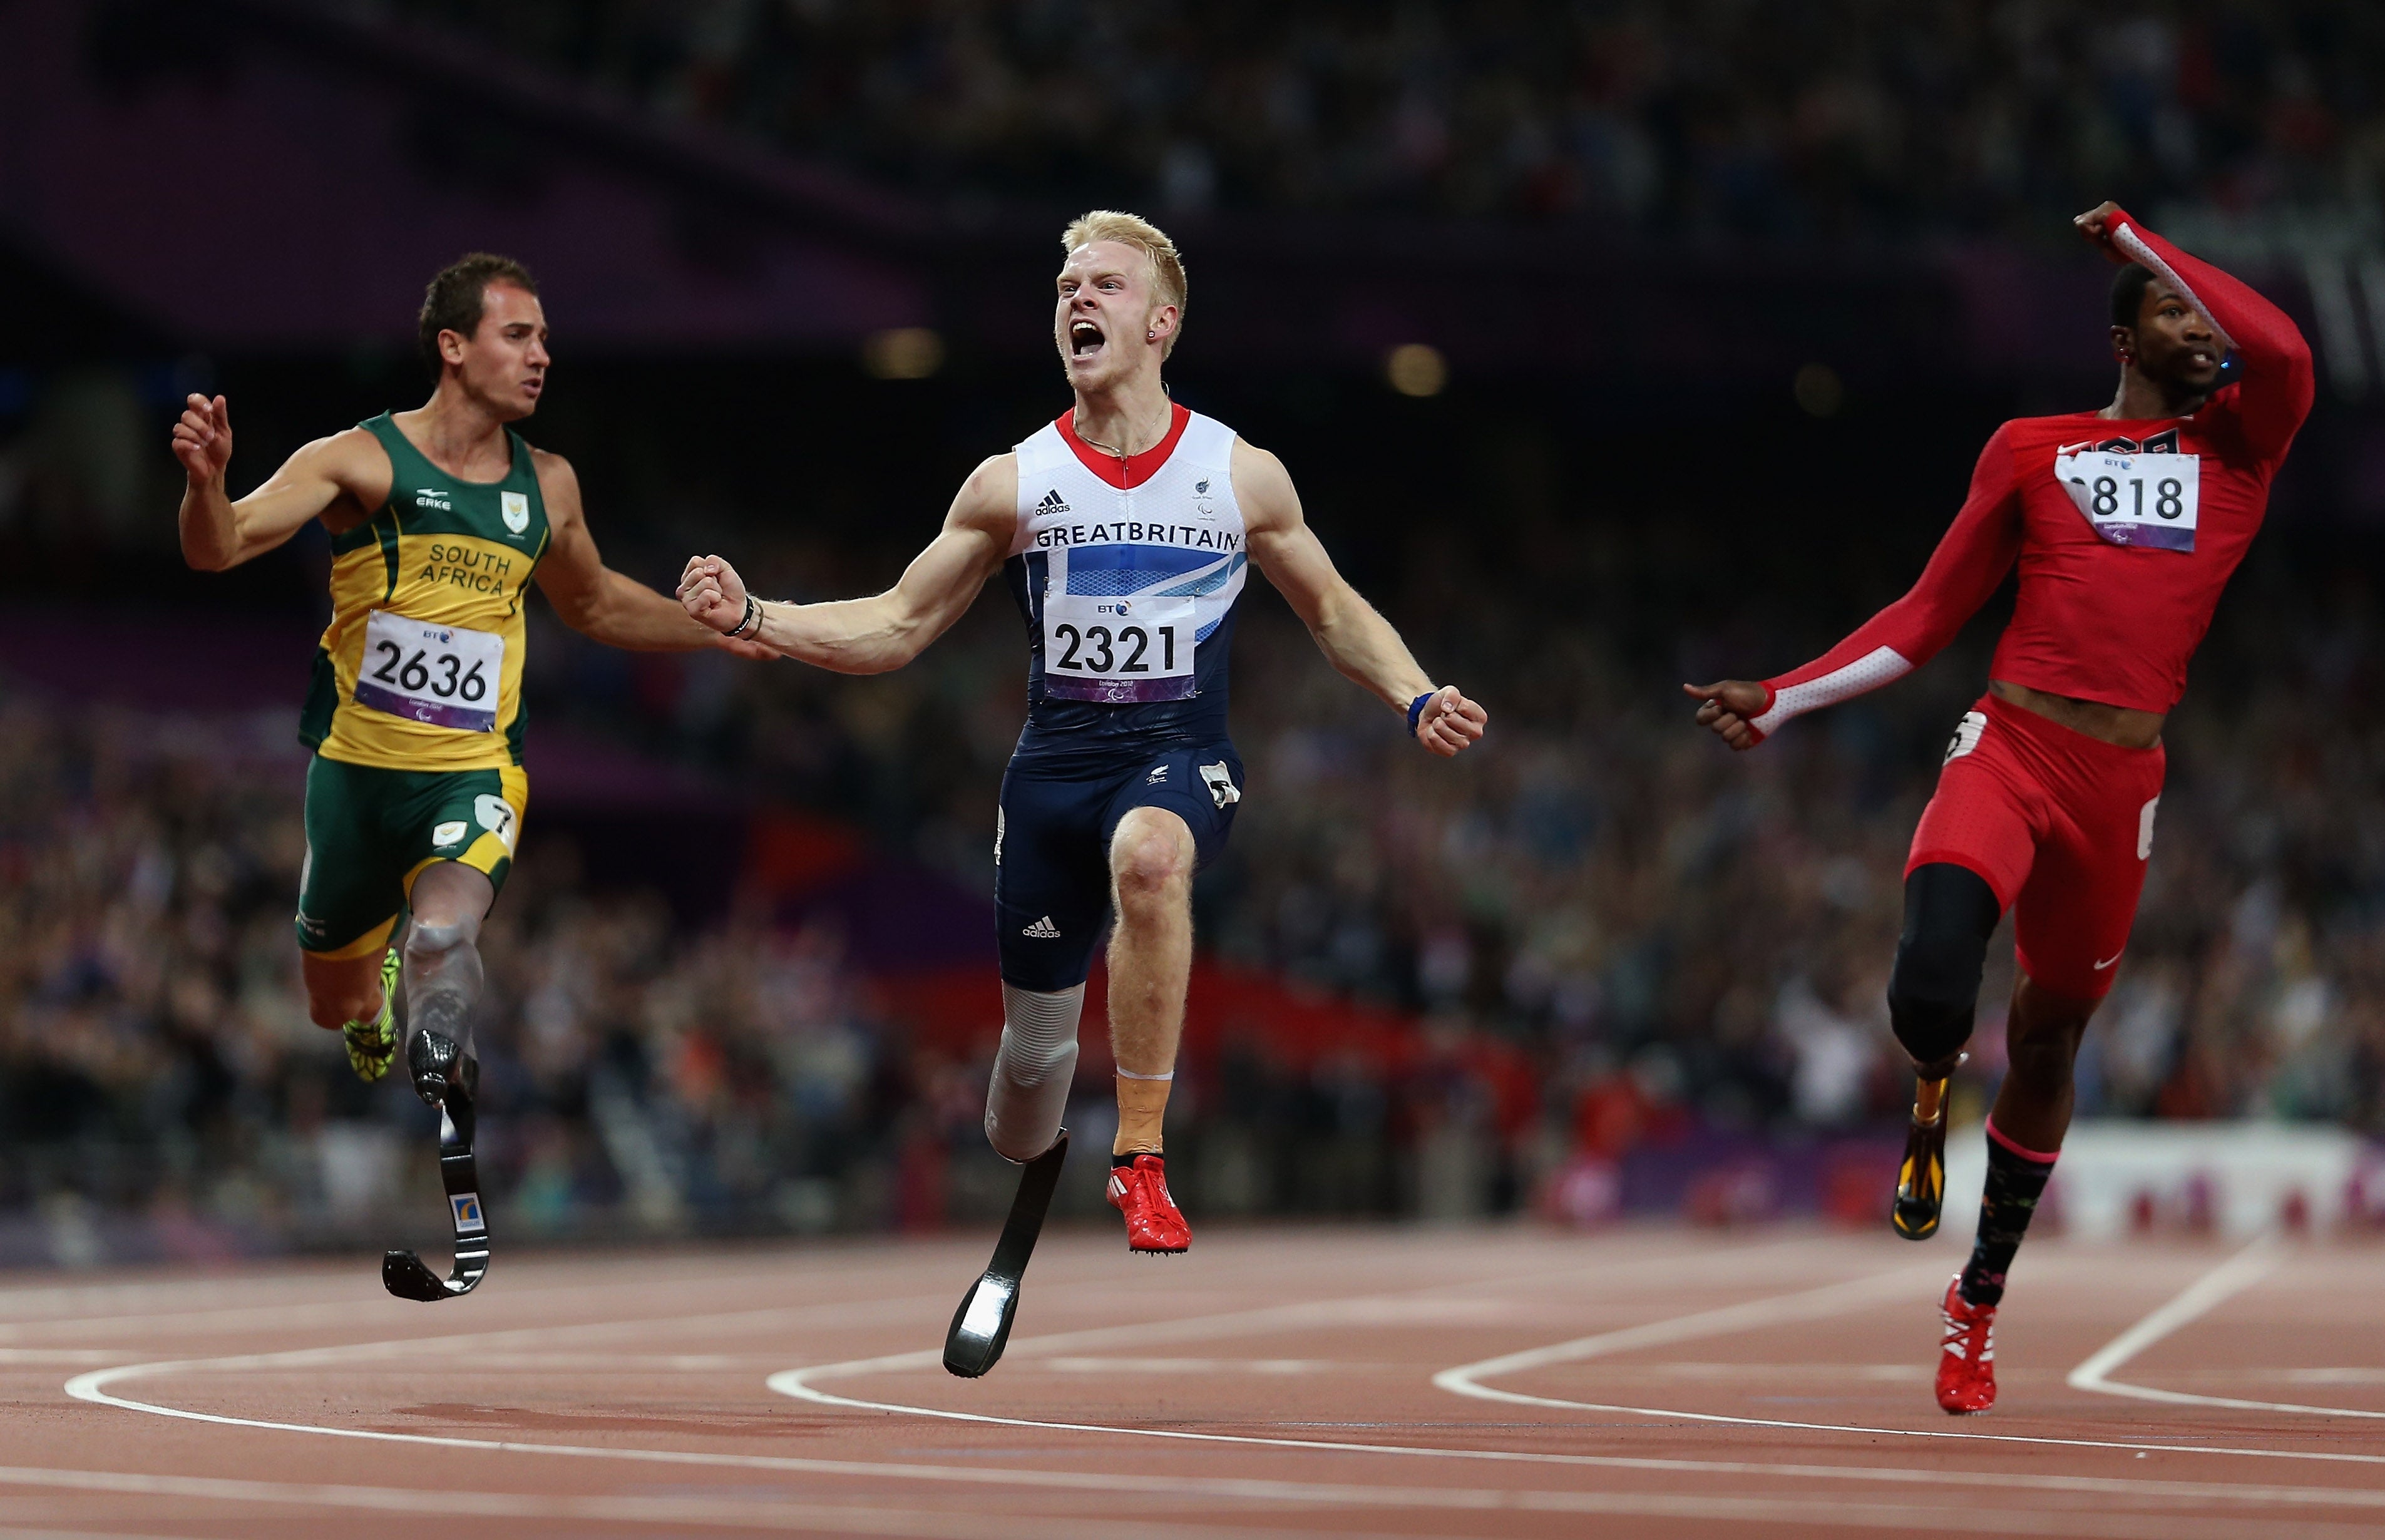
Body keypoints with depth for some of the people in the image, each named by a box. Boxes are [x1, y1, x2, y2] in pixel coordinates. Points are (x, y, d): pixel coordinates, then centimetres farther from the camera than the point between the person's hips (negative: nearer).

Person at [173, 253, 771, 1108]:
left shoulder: (547, 485, 6)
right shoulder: (363, 460, -7)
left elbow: (593, 604, 27)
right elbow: (219, 548, -17)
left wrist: (717, 629, 19)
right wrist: (208, 480, -39)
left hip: (472, 778, 1)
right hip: (356, 770, -1)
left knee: (444, 934, -34)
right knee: (336, 1008, 18)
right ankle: (383, 982, 52)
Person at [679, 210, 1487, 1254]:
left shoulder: (1243, 477, 1)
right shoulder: (1011, 484, 3)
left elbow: (1336, 614, 14)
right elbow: (895, 629, 8)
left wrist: (1417, 700, -3)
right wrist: (751, 618, -6)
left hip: (1182, 757, -2)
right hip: (1055, 765, 2)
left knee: (1148, 855, -39)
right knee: (1034, 1029, 7)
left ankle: (1140, 1160, -31)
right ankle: (1024, 1171, 45)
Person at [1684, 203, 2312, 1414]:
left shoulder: (2237, 451, 11)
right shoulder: (2030, 449, 12)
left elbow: (2282, 352, -12)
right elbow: (1927, 618, 16)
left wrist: (2135, 235, -1)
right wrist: (1781, 701, 9)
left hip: (2122, 787, 1)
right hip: (2008, 750, -1)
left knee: (2048, 1044, 11)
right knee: (1931, 988, -27)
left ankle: (1980, 1300, 30)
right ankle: (1934, 1092, 10)